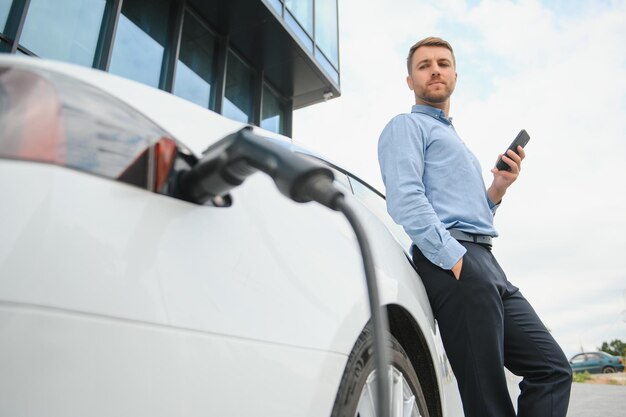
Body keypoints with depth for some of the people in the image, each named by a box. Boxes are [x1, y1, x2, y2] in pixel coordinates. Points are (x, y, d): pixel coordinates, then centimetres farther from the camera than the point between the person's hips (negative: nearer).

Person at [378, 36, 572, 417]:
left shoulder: (457, 142, 32)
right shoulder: (407, 126, 5)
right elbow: (405, 199, -13)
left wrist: (498, 189, 11)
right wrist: (455, 258, -20)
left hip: (485, 261, 9)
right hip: (451, 262, -9)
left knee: (552, 368, 4)